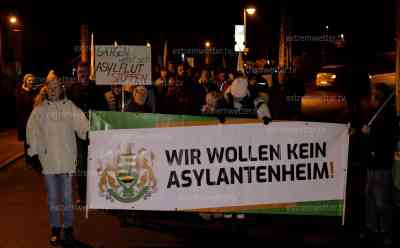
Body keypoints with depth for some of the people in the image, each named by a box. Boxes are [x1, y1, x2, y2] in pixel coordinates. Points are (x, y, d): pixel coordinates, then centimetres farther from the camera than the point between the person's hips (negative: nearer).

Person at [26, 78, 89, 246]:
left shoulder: (71, 108, -1)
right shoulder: (39, 110, 3)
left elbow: (82, 125, -5)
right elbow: (32, 130, 5)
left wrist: (89, 134, -22)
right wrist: (33, 151, 0)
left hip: (66, 159, -1)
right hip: (48, 159, 2)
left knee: (67, 197, 5)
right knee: (52, 198, 12)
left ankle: (68, 228, 20)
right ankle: (55, 229, 25)